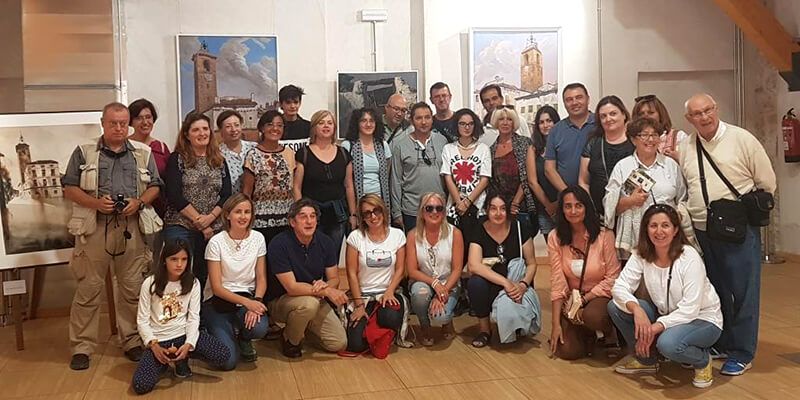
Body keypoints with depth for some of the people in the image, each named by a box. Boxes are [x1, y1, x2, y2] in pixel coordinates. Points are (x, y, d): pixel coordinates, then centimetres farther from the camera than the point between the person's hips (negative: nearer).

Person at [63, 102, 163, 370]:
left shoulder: (143, 153, 10)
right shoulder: (84, 152, 5)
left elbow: (154, 187, 12)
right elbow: (69, 188, 3)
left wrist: (139, 202, -7)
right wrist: (96, 202, -13)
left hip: (131, 227, 2)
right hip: (94, 228, -2)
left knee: (133, 287, 6)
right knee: (88, 288, 1)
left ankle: (132, 341, 20)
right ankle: (82, 347, 11)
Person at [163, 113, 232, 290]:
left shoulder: (219, 161, 13)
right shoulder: (177, 159, 1)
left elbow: (226, 196, 6)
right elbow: (174, 196, -8)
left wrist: (210, 217, -11)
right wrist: (198, 220, -11)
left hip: (213, 228, 4)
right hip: (180, 227, -4)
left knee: (203, 276, 6)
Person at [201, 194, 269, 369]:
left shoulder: (258, 238, -1)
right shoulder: (216, 242, -11)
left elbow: (261, 279, 1)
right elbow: (216, 288, -11)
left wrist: (256, 301, -19)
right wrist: (246, 302, -23)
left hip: (248, 298, 3)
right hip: (218, 301, -3)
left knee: (259, 328, -32)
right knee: (228, 361, -20)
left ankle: (243, 339, 7)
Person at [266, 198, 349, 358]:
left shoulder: (325, 242, -6)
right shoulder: (279, 245, -22)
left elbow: (334, 279, 0)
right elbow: (292, 287, -26)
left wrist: (325, 285, -25)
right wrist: (327, 291, -30)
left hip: (315, 298, 5)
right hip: (279, 301, -5)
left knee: (339, 343, -6)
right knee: (309, 303, -37)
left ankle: (304, 325, 21)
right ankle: (290, 340, -6)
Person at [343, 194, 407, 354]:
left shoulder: (397, 235, 1)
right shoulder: (356, 236, -4)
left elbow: (400, 269, 2)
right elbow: (352, 273, -4)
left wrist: (389, 292, -13)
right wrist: (359, 305, -8)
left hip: (387, 293, 1)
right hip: (362, 294, 0)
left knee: (391, 318, -35)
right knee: (355, 345, -17)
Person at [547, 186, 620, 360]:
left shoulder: (604, 235, -12)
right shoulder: (555, 237, -5)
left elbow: (612, 278, -10)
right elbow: (557, 282, -7)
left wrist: (584, 299, -16)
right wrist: (556, 324, -10)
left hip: (599, 296, -2)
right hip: (571, 299, 2)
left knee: (592, 315, -37)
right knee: (568, 351, -17)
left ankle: (610, 333, 1)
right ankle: (586, 334, 19)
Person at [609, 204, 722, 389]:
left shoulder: (689, 257, -23)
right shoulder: (641, 255, -9)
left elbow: (690, 309, -26)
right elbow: (620, 287, -15)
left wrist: (656, 327, -33)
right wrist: (636, 309, -34)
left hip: (701, 319, -5)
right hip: (666, 315, 6)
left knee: (668, 343, -37)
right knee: (615, 306, -12)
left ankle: (703, 361, 0)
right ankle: (646, 360, 9)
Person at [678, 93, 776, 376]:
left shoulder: (742, 139, -6)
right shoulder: (685, 147, 5)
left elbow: (767, 184, 0)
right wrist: (690, 214, 3)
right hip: (701, 231, 4)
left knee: (743, 292, 2)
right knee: (714, 291, 16)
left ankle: (741, 353, 14)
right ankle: (720, 343, 32)